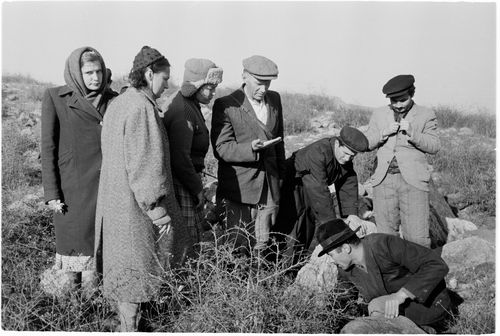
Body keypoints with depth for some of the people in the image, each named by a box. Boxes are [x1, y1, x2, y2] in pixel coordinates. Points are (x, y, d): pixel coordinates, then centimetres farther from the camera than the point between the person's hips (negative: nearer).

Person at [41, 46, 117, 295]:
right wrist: (52, 193, -7)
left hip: (106, 187, 3)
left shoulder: (113, 100, 6)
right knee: (73, 243, 6)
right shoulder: (55, 98, -3)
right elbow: (48, 148, -4)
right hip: (72, 188, -3)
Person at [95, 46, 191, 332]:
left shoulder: (118, 103, 10)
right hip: (136, 204, -10)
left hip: (115, 200, 10)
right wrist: (158, 209, -18)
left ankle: (126, 322, 30)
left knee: (124, 265, 18)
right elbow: (145, 165, -23)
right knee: (135, 268, 2)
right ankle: (131, 326, 14)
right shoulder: (143, 108, -20)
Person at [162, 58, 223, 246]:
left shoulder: (190, 105, 13)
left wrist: (197, 184, 15)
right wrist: (197, 189, -15)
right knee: (189, 236, -4)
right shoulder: (183, 112, -20)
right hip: (182, 182, -10)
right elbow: (181, 157, -23)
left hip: (188, 178, 10)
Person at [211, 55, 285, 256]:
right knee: (238, 248, 0)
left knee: (262, 245, 9)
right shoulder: (226, 105, -9)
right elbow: (221, 149, -12)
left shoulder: (274, 99, 9)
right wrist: (251, 148, -28)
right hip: (239, 187, -5)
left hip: (269, 186, 5)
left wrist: (280, 172, 19)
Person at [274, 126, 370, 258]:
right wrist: (332, 222, -36)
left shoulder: (346, 158, -11)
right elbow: (319, 190, -37)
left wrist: (351, 213, -20)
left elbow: (349, 185, -9)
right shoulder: (317, 153, -36)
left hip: (314, 186, 8)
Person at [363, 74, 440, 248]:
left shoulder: (425, 115, 7)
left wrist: (412, 133, -16)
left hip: (412, 180, -3)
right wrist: (384, 133, -8)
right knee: (385, 234, 6)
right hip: (384, 180, 3)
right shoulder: (379, 114, 14)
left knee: (417, 237, -9)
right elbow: (366, 143, 10)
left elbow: (433, 146, -1)